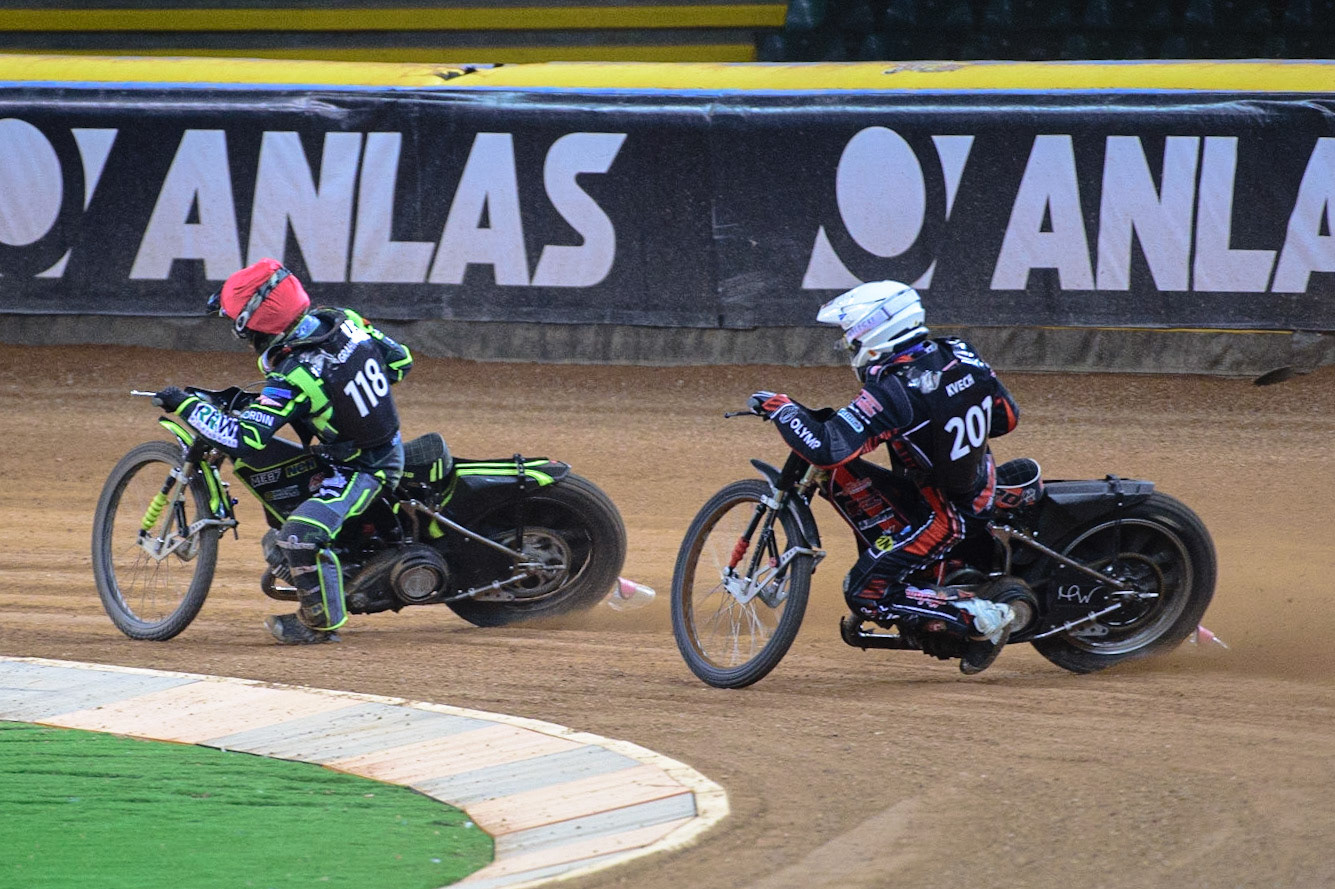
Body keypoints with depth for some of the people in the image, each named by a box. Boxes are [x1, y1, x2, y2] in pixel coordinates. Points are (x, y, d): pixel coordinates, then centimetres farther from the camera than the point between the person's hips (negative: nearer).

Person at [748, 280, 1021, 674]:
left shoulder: (891, 391, -26)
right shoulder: (961, 355, -5)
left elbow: (826, 449, -31)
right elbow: (1006, 417, 8)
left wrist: (780, 407, -17)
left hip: (943, 515, -8)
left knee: (864, 594, -1)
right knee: (841, 476, 13)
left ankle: (980, 616, -7)